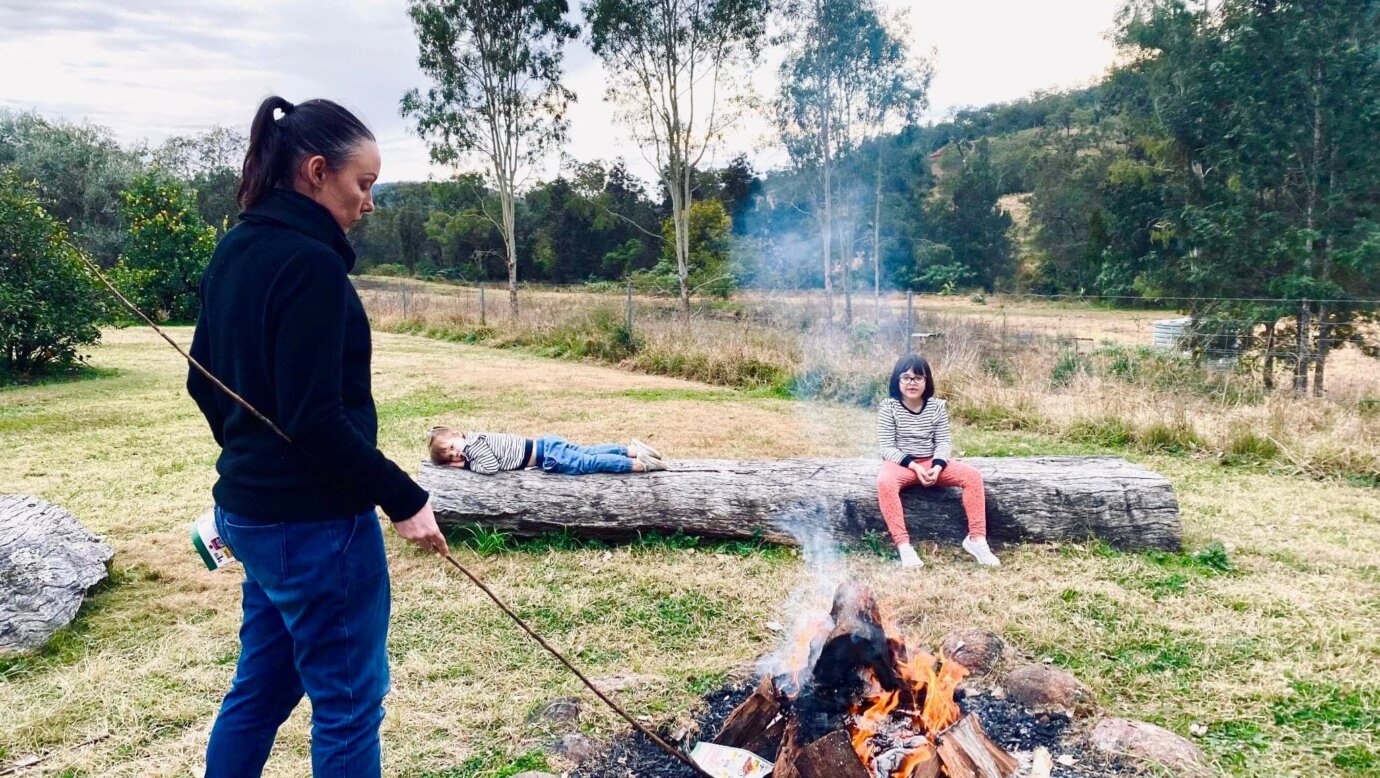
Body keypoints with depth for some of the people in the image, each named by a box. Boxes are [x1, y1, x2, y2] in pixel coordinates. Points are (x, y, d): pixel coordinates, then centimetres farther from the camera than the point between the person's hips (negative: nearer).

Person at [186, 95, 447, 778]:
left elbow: (205, 380, 16)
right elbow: (314, 416, -24)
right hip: (314, 520, -9)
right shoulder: (310, 264, -19)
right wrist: (403, 498, -17)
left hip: (250, 508, 9)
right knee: (348, 702, 5)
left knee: (260, 687, 22)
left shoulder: (235, 252, 9)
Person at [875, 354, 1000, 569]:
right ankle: (903, 545, -37)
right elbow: (887, 447, -11)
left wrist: (937, 466, -19)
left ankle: (976, 538, -11)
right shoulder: (889, 407, -9)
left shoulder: (936, 406, 2)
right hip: (901, 463, -4)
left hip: (931, 462, 4)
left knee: (972, 475, -17)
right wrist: (913, 466, -23)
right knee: (884, 481, -38)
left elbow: (944, 442, 1)